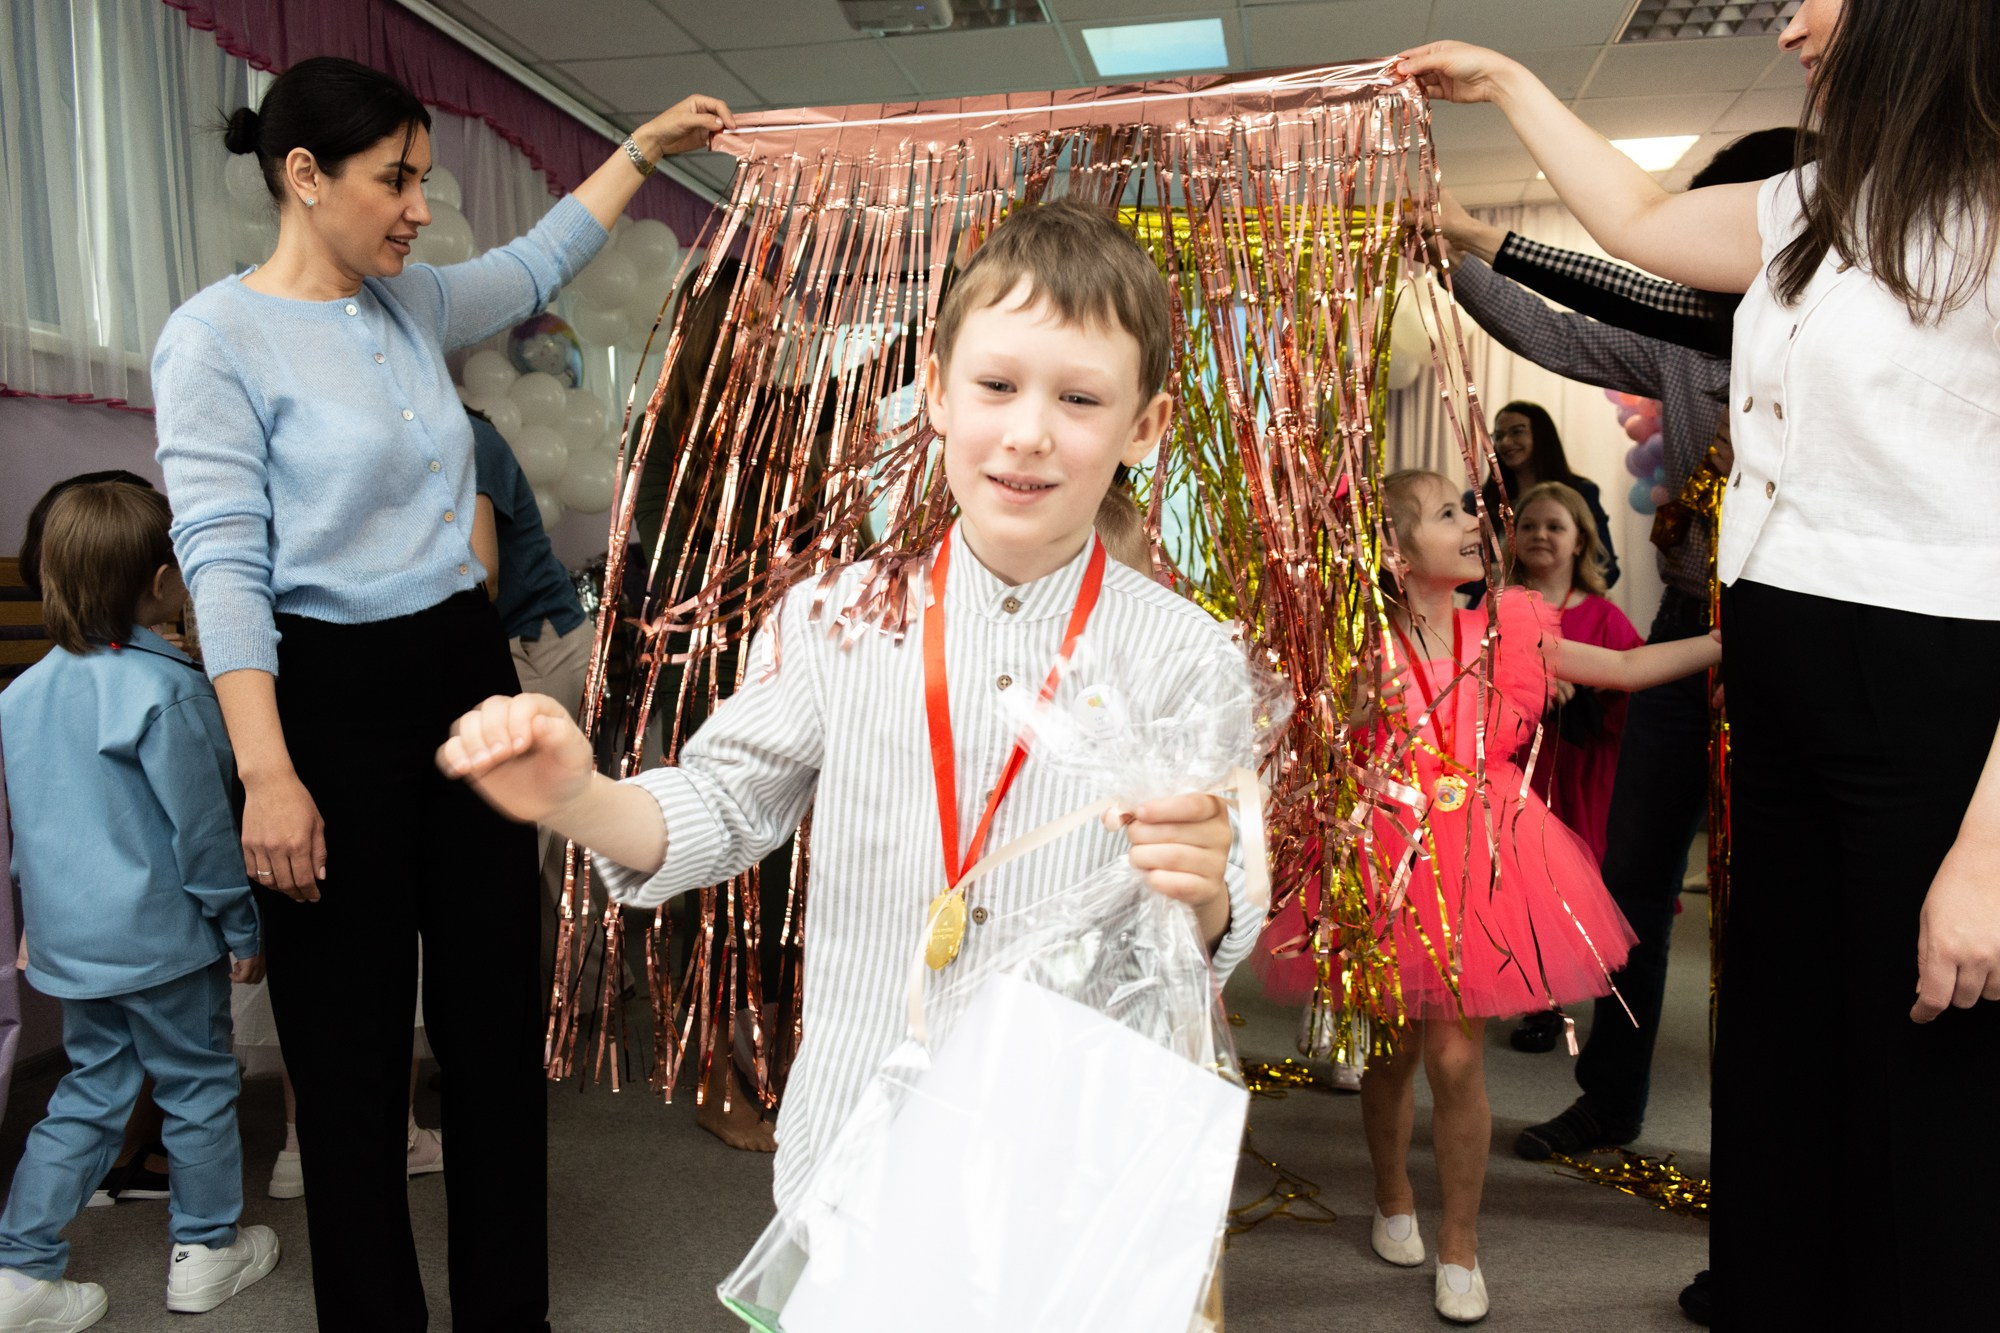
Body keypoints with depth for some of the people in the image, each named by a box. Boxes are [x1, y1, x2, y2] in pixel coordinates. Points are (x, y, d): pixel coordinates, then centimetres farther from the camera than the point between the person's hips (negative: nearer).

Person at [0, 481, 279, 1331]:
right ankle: (206, 1250, 24)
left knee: (90, 1093, 19)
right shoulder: (167, 690, -19)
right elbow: (201, 827, -16)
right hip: (162, 939, -7)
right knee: (198, 1086, 10)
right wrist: (240, 926, -5)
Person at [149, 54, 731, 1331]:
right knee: (353, 1032, 6)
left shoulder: (415, 302, 9)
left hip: (469, 671, 6)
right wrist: (268, 775, -20)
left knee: (499, 1007, 12)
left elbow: (539, 263, 29)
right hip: (335, 695, -6)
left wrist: (644, 146, 31)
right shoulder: (217, 337, -8)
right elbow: (223, 564, -14)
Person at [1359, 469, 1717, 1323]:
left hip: (1479, 861, 2)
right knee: (1393, 1052, 12)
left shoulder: (1505, 633, 2)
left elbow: (1626, 667, 8)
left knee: (1457, 1060, 2)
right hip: (1394, 865, -2)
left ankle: (1459, 1242, 23)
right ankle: (1393, 1200, 39)